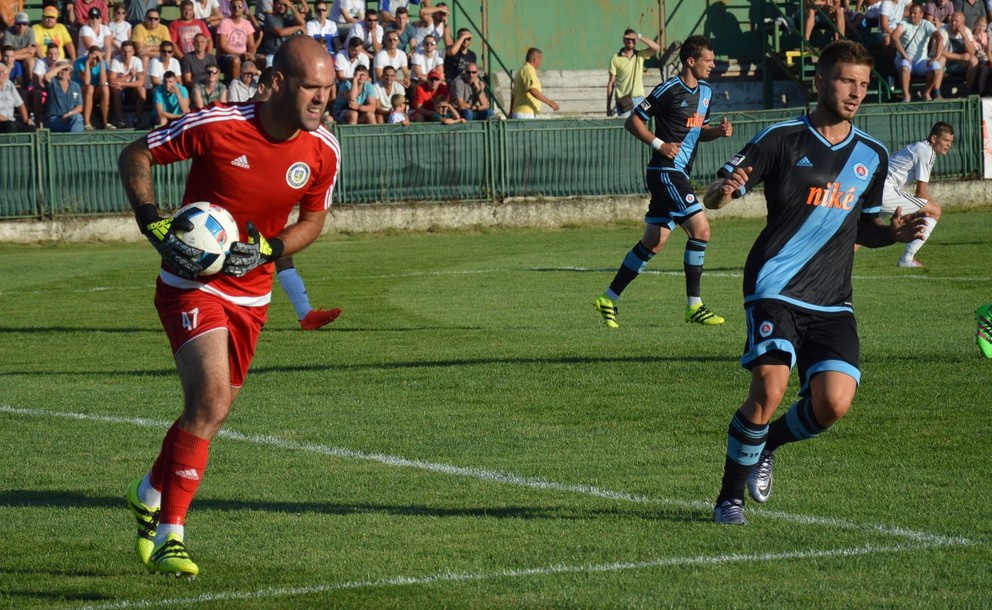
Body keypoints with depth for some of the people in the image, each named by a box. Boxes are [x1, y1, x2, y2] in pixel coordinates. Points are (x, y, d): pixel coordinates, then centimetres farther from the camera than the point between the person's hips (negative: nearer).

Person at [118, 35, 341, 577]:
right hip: (191, 284, -5)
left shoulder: (323, 152, -7)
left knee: (210, 408, 13)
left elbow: (313, 218, 9)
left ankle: (150, 493, 41)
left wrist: (269, 249, -11)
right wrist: (152, 221, -19)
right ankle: (169, 533, -13)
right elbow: (135, 156, -7)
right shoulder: (217, 126, -19)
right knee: (213, 401, -21)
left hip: (251, 294, 6)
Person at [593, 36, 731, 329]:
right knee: (701, 229, -16)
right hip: (666, 171, -9)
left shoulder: (705, 92, 14)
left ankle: (609, 299, 17)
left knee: (653, 243, 9)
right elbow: (633, 121, -7)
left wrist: (718, 131, 4)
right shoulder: (669, 90, -12)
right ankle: (694, 306, -10)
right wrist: (659, 144, -17)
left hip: (679, 175, 9)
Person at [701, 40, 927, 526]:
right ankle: (729, 498, -3)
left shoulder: (872, 156, 13)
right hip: (775, 290, -4)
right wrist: (724, 190, -26)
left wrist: (893, 232, 3)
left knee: (834, 403, -13)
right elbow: (714, 196, -1)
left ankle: (767, 443, 19)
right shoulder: (781, 139, -1)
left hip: (832, 303, 4)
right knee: (769, 388, -21)